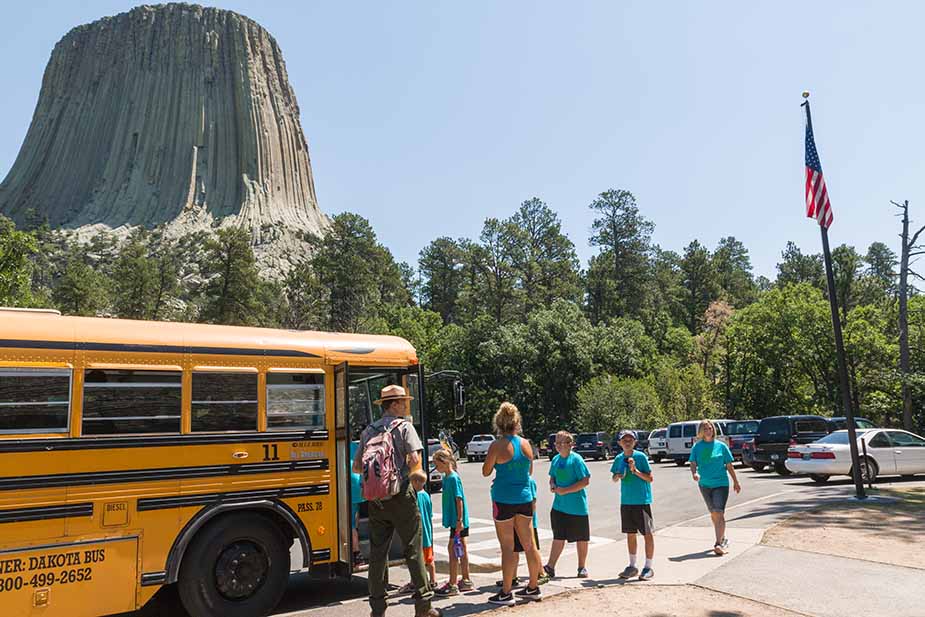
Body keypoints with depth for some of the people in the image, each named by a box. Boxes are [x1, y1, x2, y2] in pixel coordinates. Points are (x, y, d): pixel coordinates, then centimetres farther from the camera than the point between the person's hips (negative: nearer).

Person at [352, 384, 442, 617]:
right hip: (400, 495, -5)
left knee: (377, 552, 10)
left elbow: (357, 466, 11)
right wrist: (417, 473, 4)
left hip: (375, 499, 5)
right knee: (413, 549, 4)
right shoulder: (404, 426, -4)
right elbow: (415, 459, -16)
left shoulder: (369, 430, 12)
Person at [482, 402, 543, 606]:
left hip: (504, 499, -5)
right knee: (529, 545, 13)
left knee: (507, 547, 2)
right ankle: (533, 588, 24)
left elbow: (486, 472, -3)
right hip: (524, 497, 5)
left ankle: (506, 593, 9)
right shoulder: (526, 444, 2)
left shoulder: (497, 446, -13)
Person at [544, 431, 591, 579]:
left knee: (581, 538, 9)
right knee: (558, 537, 9)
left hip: (577, 507, -5)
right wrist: (552, 485, -4)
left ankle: (582, 567, 23)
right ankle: (550, 567, 11)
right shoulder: (555, 459, 7)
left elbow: (585, 481, -17)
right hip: (559, 505, 5)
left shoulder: (576, 459, -14)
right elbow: (552, 476, 20)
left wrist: (565, 490, -19)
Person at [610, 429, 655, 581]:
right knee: (630, 534, 13)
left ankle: (648, 568, 12)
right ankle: (632, 566, 25)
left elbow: (650, 478, -9)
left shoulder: (641, 456, -9)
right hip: (626, 501, 5)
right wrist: (618, 476, -5)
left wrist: (635, 471, -21)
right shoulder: (619, 458, 6)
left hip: (642, 501, -5)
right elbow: (614, 478, 17)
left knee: (648, 533, 2)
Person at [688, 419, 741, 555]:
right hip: (705, 484, 3)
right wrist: (694, 473, -26)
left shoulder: (721, 446, -1)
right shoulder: (697, 447, 1)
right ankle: (723, 538, 33)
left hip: (721, 483, -3)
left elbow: (729, 465, 6)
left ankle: (719, 544, -14)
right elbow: (693, 463, -4)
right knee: (713, 514, 15)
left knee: (719, 513, -13)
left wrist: (735, 482, 11)